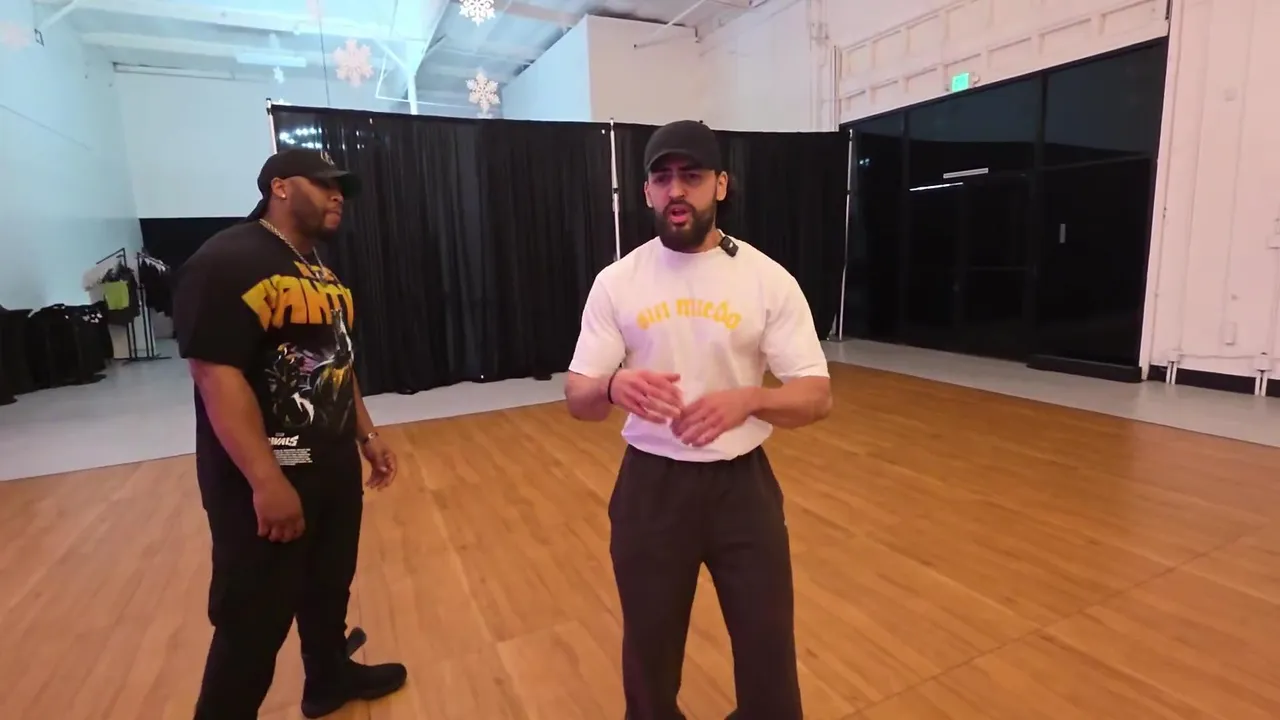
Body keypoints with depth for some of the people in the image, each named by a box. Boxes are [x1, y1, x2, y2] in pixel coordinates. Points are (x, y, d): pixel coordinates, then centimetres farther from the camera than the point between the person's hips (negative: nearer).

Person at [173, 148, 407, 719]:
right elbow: (216, 375, -23)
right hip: (265, 479, -9)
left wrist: (366, 435, 17)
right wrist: (266, 481, -25)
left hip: (335, 465, 9)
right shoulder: (227, 262, -16)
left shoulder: (318, 267, 13)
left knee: (329, 587, 24)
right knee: (255, 620, 4)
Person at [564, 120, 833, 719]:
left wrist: (746, 400, -30)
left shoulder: (769, 279, -7)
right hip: (651, 485, 1)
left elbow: (817, 397, -10)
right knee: (650, 646, 19)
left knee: (767, 645, 15)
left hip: (742, 483, 0)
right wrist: (614, 387, -28)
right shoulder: (616, 281, -3)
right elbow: (577, 397, -4)